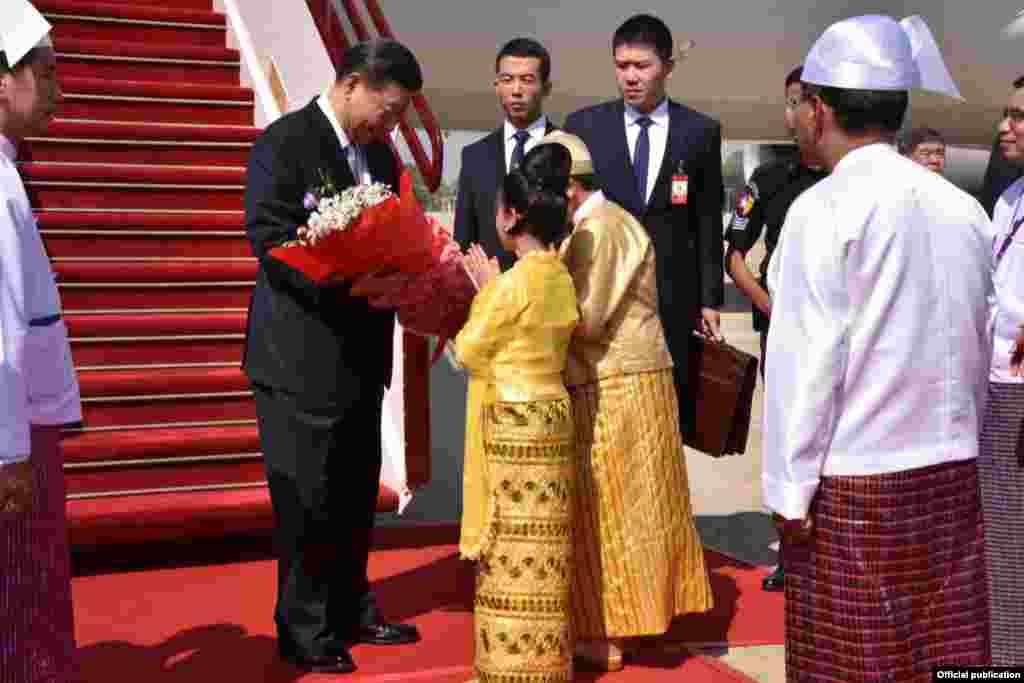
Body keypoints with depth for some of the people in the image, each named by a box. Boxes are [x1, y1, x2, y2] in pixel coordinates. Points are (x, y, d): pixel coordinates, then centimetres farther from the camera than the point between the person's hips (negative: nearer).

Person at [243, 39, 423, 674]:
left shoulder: (379, 153, 12)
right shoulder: (284, 142, -11)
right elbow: (271, 241, -18)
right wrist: (347, 282, -28)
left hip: (361, 353, 8)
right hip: (301, 356, -7)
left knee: (357, 495, 16)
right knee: (307, 499, 2)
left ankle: (350, 610, 32)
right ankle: (304, 630, 18)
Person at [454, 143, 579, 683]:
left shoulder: (514, 281, -18)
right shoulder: (560, 278, 7)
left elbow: (469, 350, -8)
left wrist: (484, 290, 3)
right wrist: (491, 290, 13)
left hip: (514, 426, -8)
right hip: (549, 416, 8)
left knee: (513, 551, 1)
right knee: (537, 549, 15)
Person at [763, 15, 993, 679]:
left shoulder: (825, 208, -12)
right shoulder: (965, 208, 4)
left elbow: (808, 361, -14)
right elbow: (978, 349, 9)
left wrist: (791, 488, -8)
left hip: (854, 483, -6)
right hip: (952, 474, 6)